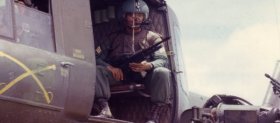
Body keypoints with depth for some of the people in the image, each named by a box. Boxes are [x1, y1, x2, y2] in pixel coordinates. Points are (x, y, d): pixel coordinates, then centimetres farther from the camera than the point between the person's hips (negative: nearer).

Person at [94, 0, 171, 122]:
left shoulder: (152, 37, 15)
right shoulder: (114, 37, 18)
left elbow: (162, 60, -1)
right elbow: (97, 57, 7)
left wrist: (148, 66, -24)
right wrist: (109, 67, -16)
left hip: (144, 74, -1)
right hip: (119, 74, 1)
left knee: (163, 72, -32)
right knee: (96, 70, -24)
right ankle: (105, 110, -37)